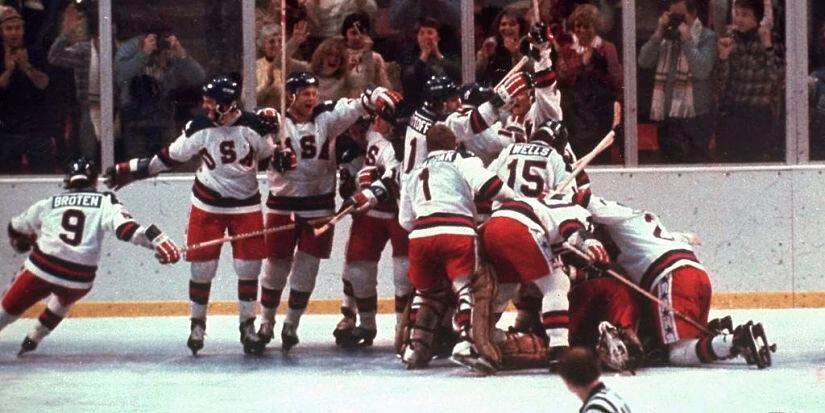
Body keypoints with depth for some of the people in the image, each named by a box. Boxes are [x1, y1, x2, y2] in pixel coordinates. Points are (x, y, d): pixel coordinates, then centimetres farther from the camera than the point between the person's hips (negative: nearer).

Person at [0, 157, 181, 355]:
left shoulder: (50, 203, 15)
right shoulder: (104, 201, 7)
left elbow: (17, 229, 26)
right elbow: (125, 227, -11)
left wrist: (22, 243, 47)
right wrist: (157, 239, -21)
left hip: (41, 269, 0)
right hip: (79, 278, 0)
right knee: (63, 299, 34)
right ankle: (32, 339, 36)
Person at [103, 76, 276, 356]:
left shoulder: (253, 126, -13)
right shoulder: (199, 127, -8)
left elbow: (272, 154, 3)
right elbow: (169, 156, 3)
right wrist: (130, 171, 4)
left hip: (245, 206, -1)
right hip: (207, 204, 1)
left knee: (249, 267, -2)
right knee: (202, 266, -1)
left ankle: (248, 326, 11)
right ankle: (197, 325, 15)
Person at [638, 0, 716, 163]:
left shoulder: (706, 37, -2)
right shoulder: (665, 36, 14)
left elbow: (702, 71, -15)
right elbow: (644, 62, 4)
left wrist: (687, 40, -14)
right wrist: (659, 33, -4)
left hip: (694, 115, -5)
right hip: (666, 115, 5)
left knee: (695, 164, -9)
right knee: (671, 161, 10)